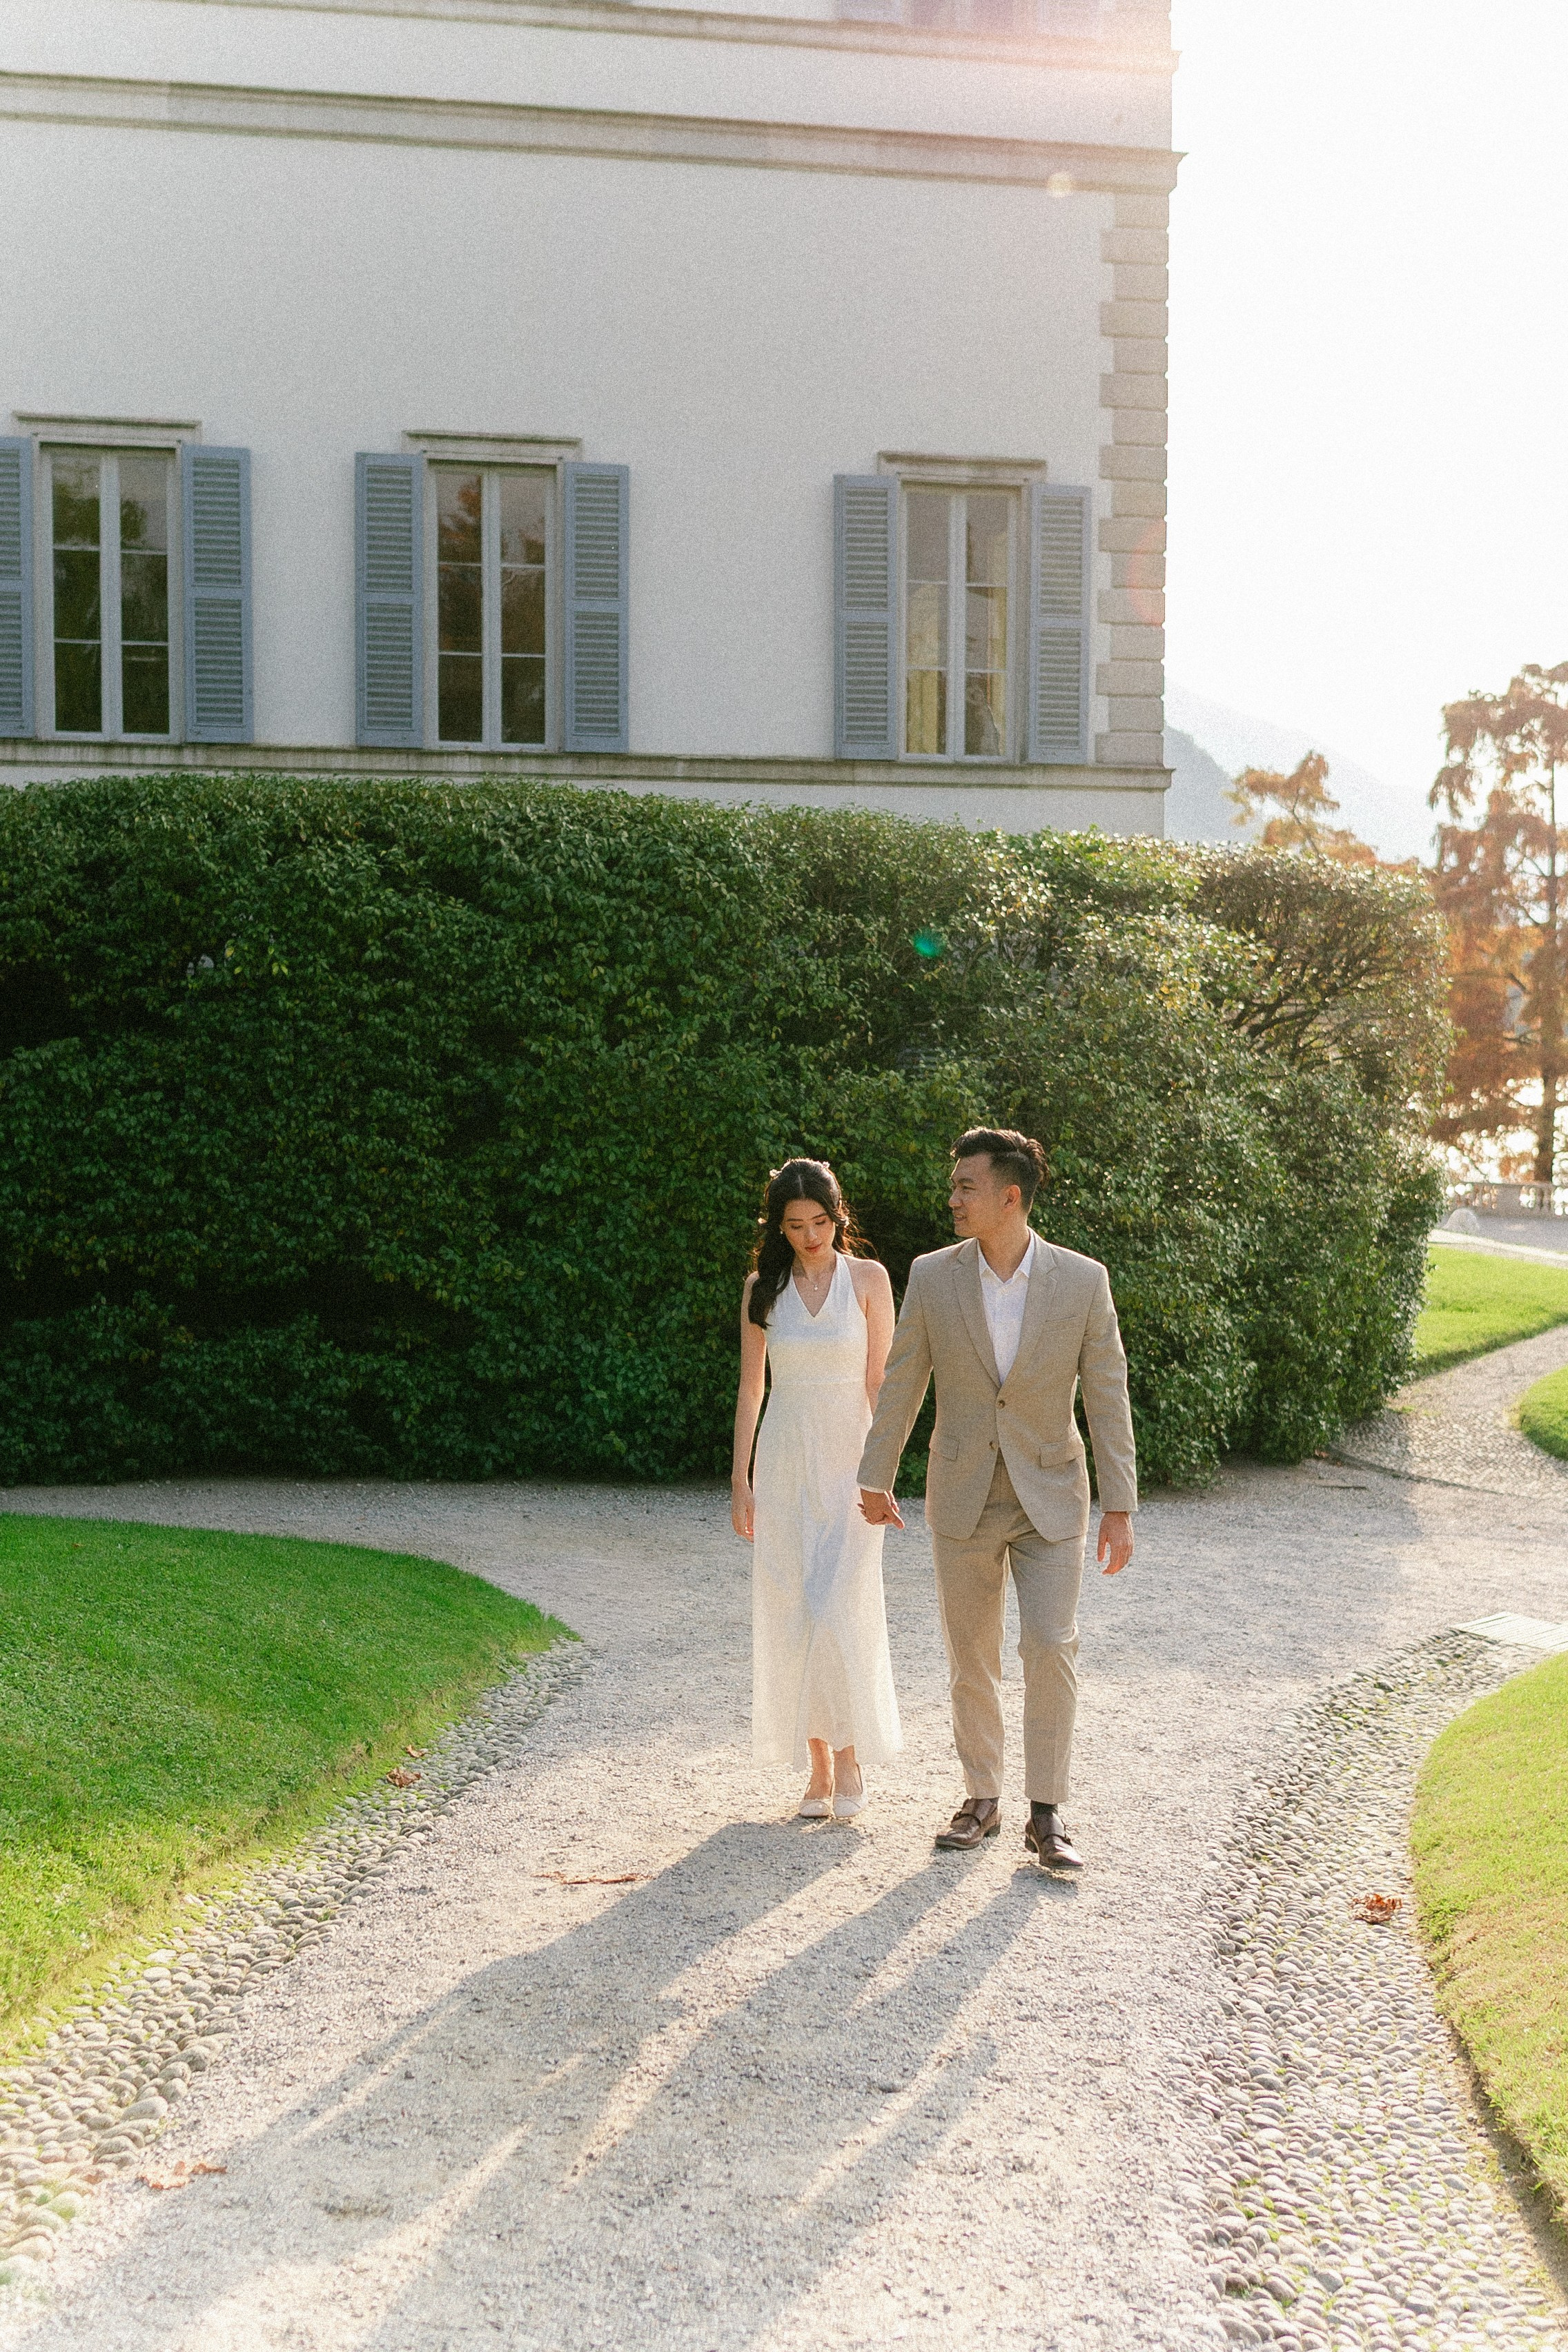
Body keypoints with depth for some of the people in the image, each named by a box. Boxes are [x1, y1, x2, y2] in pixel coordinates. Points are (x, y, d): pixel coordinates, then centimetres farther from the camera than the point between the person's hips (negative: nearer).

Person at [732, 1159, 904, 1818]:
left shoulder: (868, 1279, -2)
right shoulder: (764, 1287, 5)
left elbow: (880, 1381, -3)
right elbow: (751, 1387, 8)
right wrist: (740, 1479, 5)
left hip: (849, 1457, -3)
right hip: (785, 1460, 3)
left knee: (838, 1610, -11)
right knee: (791, 1614, 2)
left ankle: (851, 1759, 6)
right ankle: (819, 1769, 13)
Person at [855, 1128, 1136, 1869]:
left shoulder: (1082, 1280, -9)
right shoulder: (932, 1276, -5)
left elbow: (1107, 1397, -5)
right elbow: (901, 1383, 4)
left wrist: (1119, 1509, -7)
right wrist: (876, 1479, 8)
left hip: (1050, 1499, -2)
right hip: (963, 1500, 2)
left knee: (1051, 1650, -9)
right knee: (971, 1659, 9)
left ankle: (1046, 1815, 3)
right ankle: (982, 1800, 24)